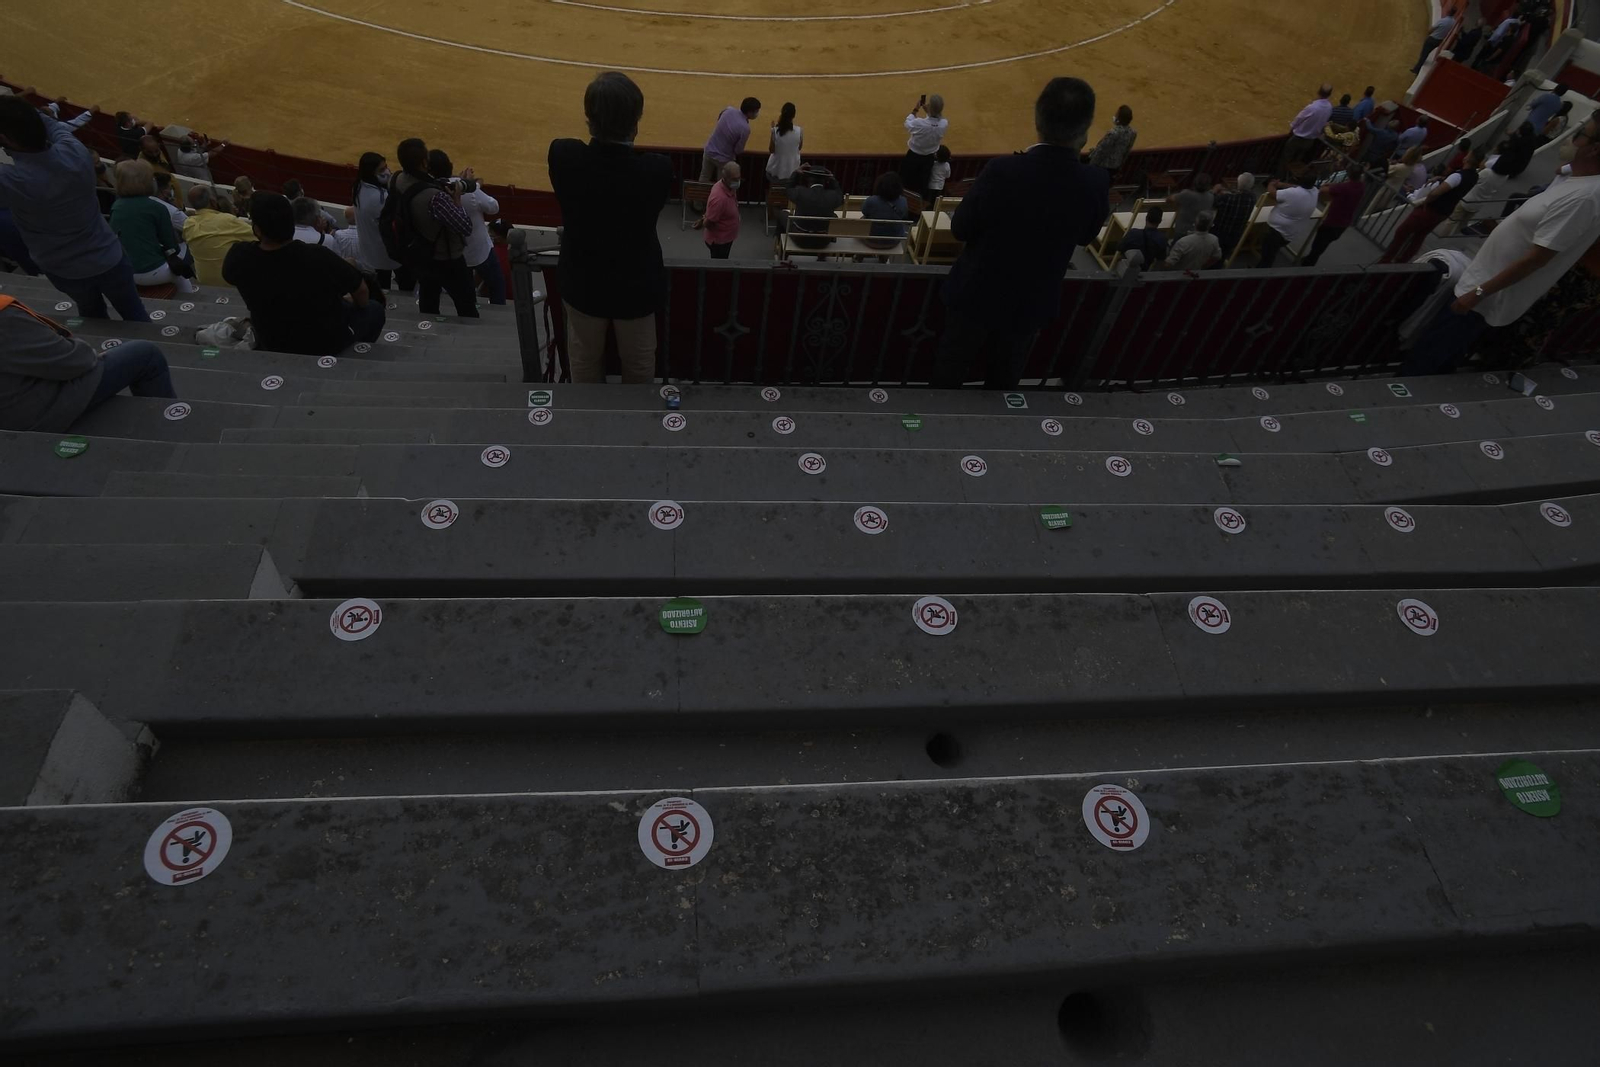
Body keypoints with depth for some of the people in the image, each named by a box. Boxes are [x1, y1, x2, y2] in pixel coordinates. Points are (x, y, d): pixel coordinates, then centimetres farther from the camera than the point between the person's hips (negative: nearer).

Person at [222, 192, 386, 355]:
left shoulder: (240, 256, -21)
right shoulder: (319, 257, -32)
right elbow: (361, 290, -15)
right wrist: (356, 304, 8)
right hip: (325, 344, -4)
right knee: (374, 308, 21)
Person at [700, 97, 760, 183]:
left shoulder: (729, 110, -11)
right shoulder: (745, 128, -28)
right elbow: (738, 150, -17)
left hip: (709, 151, 5)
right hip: (724, 159, -5)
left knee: (704, 179, 22)